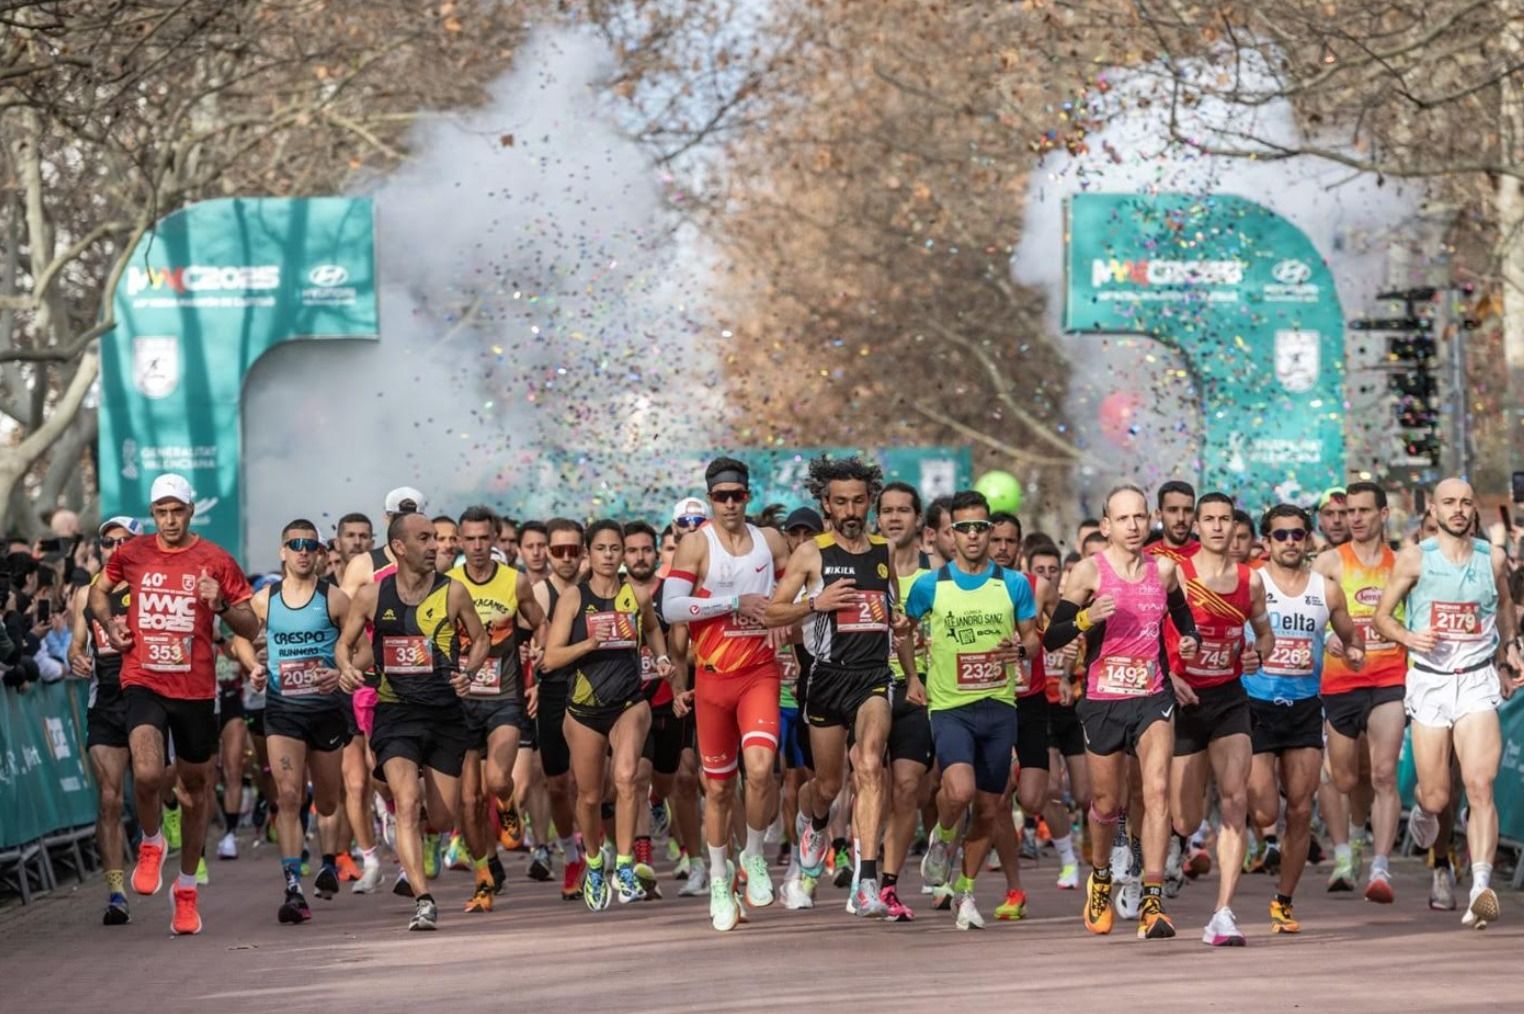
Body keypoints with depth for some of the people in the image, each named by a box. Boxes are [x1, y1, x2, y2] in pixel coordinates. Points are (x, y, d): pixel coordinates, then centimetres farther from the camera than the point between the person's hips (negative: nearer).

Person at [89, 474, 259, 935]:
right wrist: (110, 625, 6)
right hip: (143, 683, -1)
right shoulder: (131, 555, 5)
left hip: (195, 688, 1)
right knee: (147, 774, -24)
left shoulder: (215, 561, 0)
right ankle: (150, 844, 8)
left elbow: (251, 627, 3)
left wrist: (221, 605, -16)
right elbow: (98, 590, 25)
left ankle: (187, 890, 25)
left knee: (195, 788, 10)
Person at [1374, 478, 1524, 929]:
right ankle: (1422, 808, 42)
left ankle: (1481, 889, -20)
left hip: (1477, 681, 1)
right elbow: (1382, 616, 3)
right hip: (1429, 682, -1)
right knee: (1436, 797, 2)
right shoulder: (1414, 558, -2)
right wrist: (1408, 637, -15)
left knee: (1480, 786, -16)